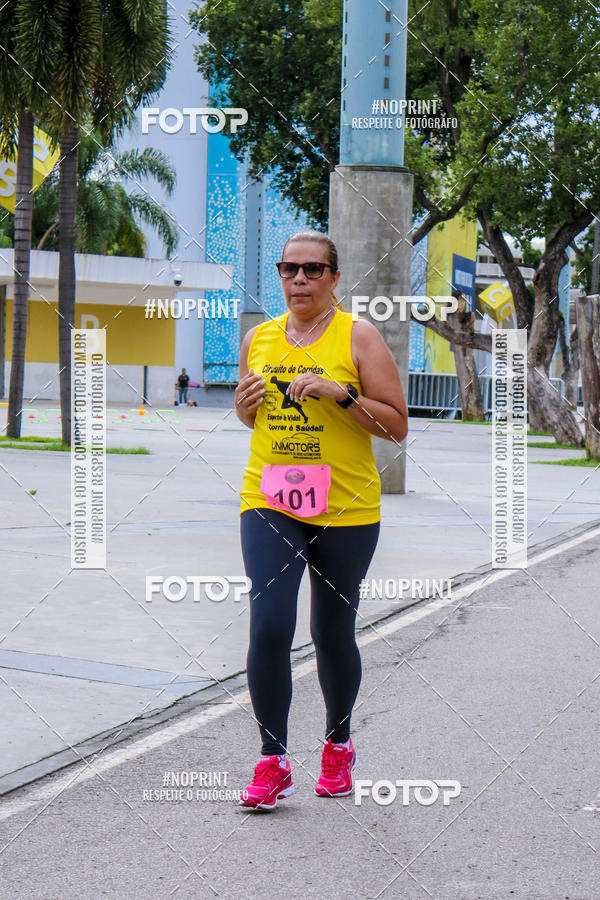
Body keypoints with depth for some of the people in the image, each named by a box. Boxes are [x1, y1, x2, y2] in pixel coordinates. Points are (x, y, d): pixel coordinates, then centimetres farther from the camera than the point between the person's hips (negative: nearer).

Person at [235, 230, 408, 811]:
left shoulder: (358, 337, -3)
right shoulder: (258, 339, 9)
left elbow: (397, 426, -5)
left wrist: (341, 394, -18)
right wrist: (246, 403, 0)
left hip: (345, 508, -2)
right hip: (267, 502, 2)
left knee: (332, 634, 8)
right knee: (268, 626, -12)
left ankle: (338, 745, 31)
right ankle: (273, 760, -1)